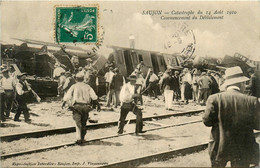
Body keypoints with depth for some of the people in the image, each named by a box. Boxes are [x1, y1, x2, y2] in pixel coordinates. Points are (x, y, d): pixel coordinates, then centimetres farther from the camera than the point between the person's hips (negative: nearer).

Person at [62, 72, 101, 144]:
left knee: (78, 123, -7)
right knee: (84, 123, 15)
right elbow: (94, 96, 2)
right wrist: (97, 105, 3)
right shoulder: (87, 86, 11)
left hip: (76, 106, -3)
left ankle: (79, 139, -19)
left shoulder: (74, 86, 4)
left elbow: (67, 96, -2)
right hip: (86, 107, 3)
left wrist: (64, 103, 11)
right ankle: (82, 138, 22)